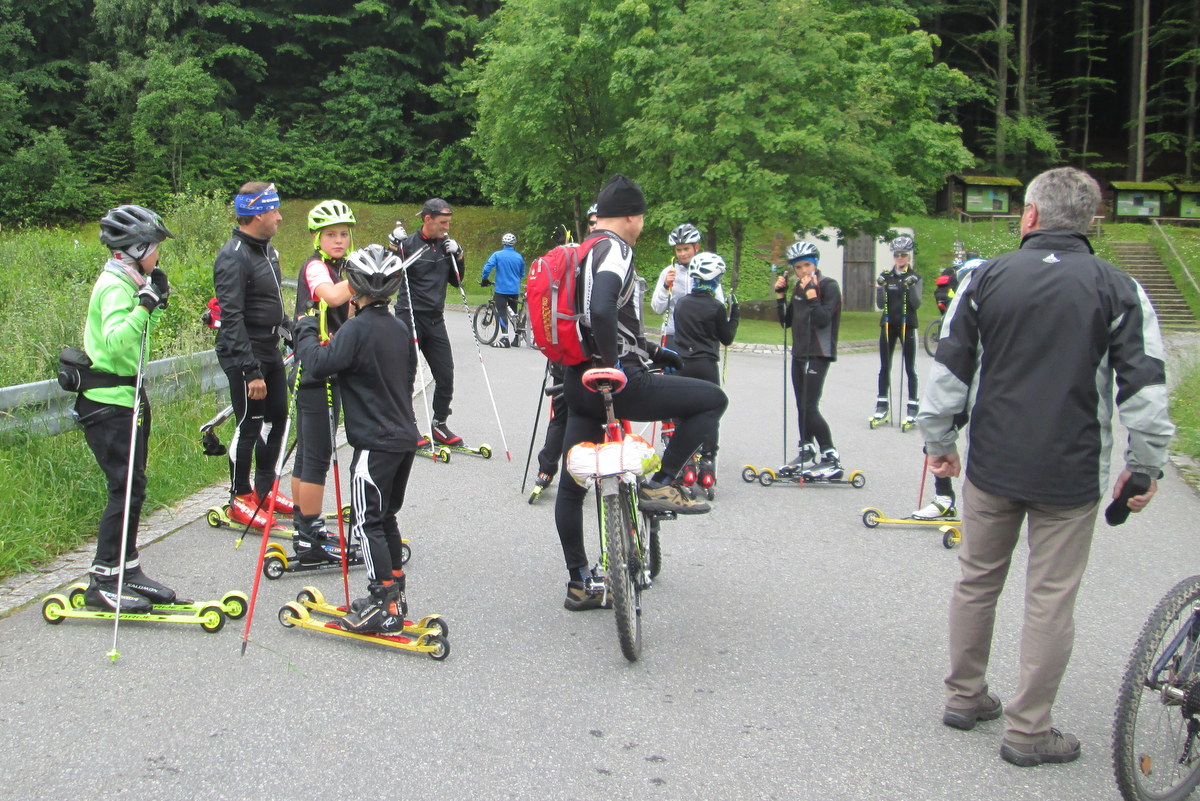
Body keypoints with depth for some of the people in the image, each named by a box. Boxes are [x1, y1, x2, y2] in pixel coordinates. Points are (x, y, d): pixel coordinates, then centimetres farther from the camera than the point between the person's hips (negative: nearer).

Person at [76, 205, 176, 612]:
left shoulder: (126, 283, 14)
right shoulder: (115, 286, -17)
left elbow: (138, 334, 21)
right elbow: (116, 340, -33)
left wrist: (155, 299, 16)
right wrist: (146, 304, -34)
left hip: (126, 397, 10)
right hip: (108, 402, -10)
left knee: (132, 487, 12)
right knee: (126, 488, -10)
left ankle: (127, 569, 20)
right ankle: (102, 581, -3)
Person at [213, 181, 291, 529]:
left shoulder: (267, 248, 10)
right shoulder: (233, 257, -20)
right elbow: (232, 319, -23)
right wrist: (251, 370, -25)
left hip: (270, 350, 9)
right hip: (244, 354, -9)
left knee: (276, 418, 15)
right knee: (249, 425, -2)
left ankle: (265, 489, 29)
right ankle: (240, 500, 12)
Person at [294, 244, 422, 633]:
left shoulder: (357, 329, -16)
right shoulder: (399, 327, 10)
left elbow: (318, 364, -20)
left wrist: (305, 330, -3)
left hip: (375, 443, -9)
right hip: (404, 437, 9)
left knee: (367, 523, -3)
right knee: (386, 517, 18)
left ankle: (384, 605, -4)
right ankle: (396, 593, 25)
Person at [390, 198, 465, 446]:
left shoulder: (445, 245, 8)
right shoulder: (408, 244, -9)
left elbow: (456, 281, 17)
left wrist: (458, 256, 1)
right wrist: (394, 251, -23)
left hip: (436, 319, 5)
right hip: (410, 317, -5)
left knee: (446, 375, 5)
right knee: (406, 376, 1)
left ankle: (440, 425, 20)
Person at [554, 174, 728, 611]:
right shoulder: (615, 249, -11)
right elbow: (601, 309, -30)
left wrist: (649, 350, 33)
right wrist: (611, 363, -19)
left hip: (578, 383, 10)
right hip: (620, 384, -10)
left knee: (572, 484, 16)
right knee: (712, 399, 4)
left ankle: (578, 583, 24)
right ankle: (659, 484, 1)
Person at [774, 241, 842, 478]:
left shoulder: (828, 286, -11)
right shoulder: (798, 287, 11)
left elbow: (823, 320, -21)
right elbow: (786, 321, 14)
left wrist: (811, 295, -25)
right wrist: (780, 296, 4)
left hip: (819, 354, -8)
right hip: (800, 352, 8)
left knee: (809, 408, -14)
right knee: (801, 405, 14)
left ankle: (832, 460, -10)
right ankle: (807, 449, 29)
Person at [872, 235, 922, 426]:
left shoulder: (914, 277, 0)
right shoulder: (886, 276, 5)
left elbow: (916, 303, -10)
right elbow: (880, 304, 1)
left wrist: (911, 286, -25)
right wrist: (880, 287, -15)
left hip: (907, 326, -2)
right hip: (888, 325, 3)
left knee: (910, 368, 0)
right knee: (884, 367, 6)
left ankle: (912, 407, 4)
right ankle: (882, 406, 13)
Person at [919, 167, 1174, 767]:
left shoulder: (988, 278, 0)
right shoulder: (1117, 289, -4)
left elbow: (948, 369, 1)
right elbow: (1146, 386, -6)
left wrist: (938, 441, 12)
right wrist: (1145, 465, 4)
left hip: (991, 469, 2)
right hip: (1071, 476, -2)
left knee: (977, 581, 17)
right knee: (1050, 599, 5)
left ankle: (965, 696, 29)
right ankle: (1028, 730, 12)